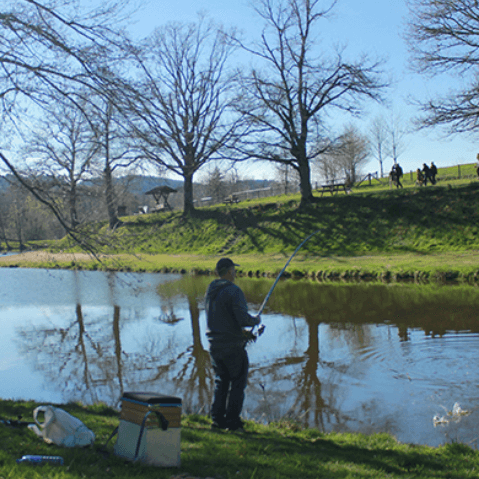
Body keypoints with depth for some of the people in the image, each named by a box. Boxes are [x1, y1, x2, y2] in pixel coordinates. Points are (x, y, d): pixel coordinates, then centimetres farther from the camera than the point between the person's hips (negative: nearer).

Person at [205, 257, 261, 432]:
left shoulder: (210, 291, 8)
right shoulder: (233, 291, -17)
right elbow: (243, 319, -23)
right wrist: (256, 320, -1)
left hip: (214, 344, 7)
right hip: (232, 345, -7)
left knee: (220, 381, 16)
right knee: (238, 381, 5)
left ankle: (217, 419, 15)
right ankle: (232, 421, 6)